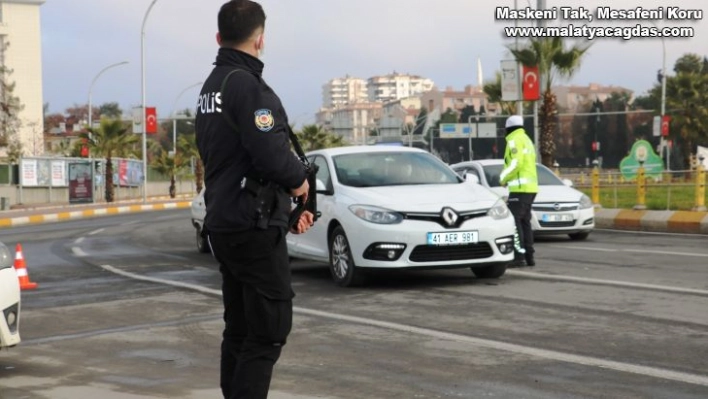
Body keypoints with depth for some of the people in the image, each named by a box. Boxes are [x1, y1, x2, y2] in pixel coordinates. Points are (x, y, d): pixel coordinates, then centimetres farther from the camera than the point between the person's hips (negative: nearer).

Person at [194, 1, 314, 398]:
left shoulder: (210, 88, 16)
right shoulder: (248, 86, -15)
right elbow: (272, 155, -26)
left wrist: (285, 212, 17)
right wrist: (300, 180, -3)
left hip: (223, 225, 10)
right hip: (255, 228, -10)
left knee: (239, 330, 14)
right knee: (269, 331, -6)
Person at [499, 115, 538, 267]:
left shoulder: (515, 141, -8)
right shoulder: (527, 140, 22)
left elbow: (516, 163, -20)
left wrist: (503, 178, -7)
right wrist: (508, 178, 15)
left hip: (520, 188, -10)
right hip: (531, 187, 10)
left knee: (514, 221, -10)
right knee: (525, 222, 14)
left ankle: (519, 256, -16)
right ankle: (529, 256, 14)